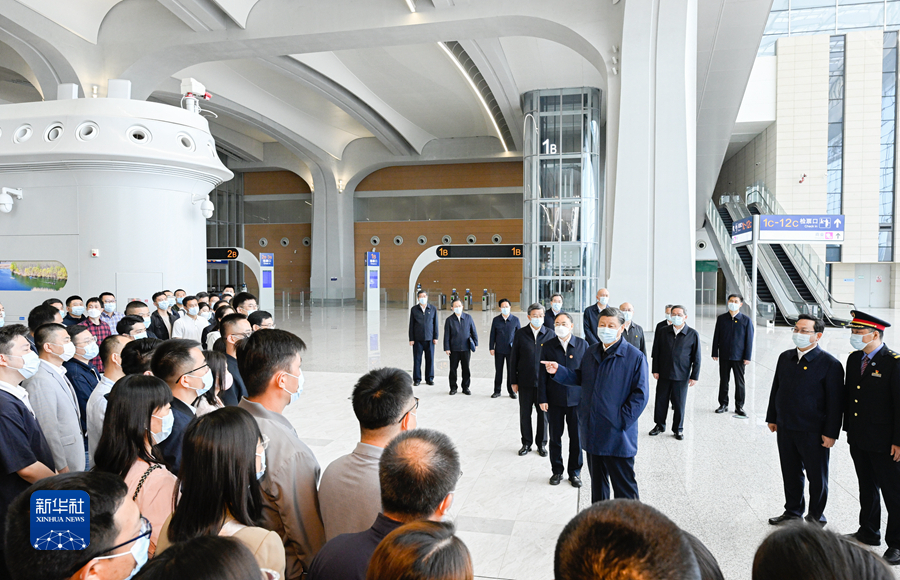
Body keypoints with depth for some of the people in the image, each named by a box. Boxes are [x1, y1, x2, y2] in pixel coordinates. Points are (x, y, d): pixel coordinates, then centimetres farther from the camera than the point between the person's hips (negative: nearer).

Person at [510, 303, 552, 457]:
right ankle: (526, 443, 23)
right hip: (525, 382, 1)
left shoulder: (550, 334, -1)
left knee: (543, 414, 8)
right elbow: (513, 358, 3)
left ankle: (541, 444, 23)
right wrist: (513, 381, 0)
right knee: (525, 414, 9)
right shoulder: (520, 334, 0)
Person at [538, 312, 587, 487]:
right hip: (554, 400, 1)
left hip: (577, 399, 0)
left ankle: (575, 472, 23)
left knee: (576, 437, 6)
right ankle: (557, 471, 25)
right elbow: (542, 374, 2)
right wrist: (542, 399, -2)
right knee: (555, 437, 9)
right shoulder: (548, 346, 1)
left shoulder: (582, 345, 0)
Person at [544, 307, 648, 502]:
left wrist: (622, 420, -16)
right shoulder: (591, 352, 10)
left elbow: (640, 395, -10)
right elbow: (580, 378, 17)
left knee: (624, 488, 0)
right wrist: (558, 371, 1)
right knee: (597, 482, 20)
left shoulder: (635, 357, -9)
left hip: (617, 436, -6)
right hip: (592, 432, 6)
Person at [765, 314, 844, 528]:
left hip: (813, 432, -5)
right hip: (785, 429, 5)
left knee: (817, 477, 10)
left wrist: (831, 433, -13)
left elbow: (835, 402, -11)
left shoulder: (830, 364, -12)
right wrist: (772, 418, 14)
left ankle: (816, 516, 28)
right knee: (790, 473, 17)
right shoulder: (785, 358, 6)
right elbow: (776, 389, 14)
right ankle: (793, 511, 34)